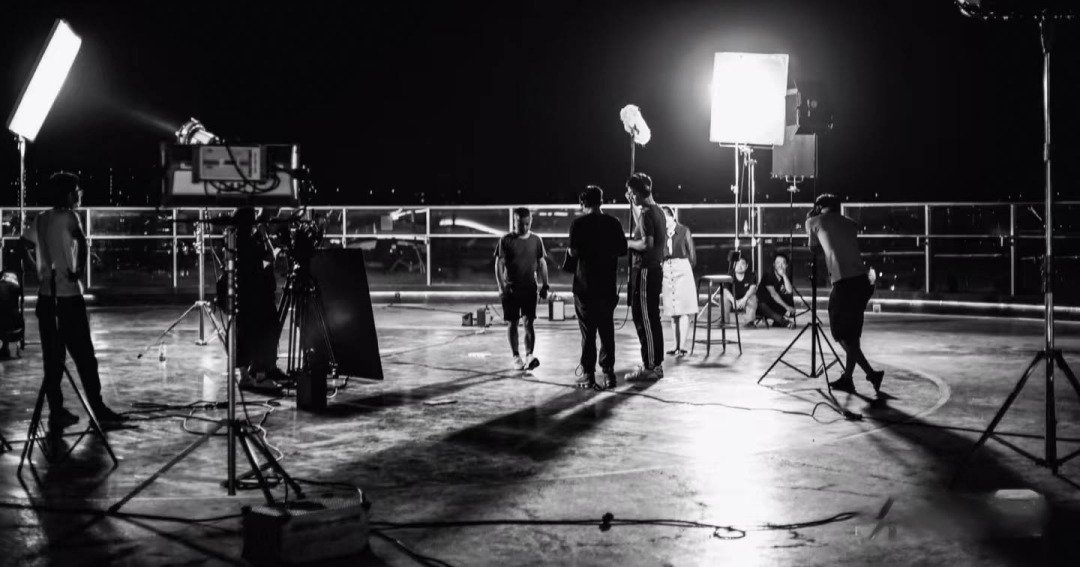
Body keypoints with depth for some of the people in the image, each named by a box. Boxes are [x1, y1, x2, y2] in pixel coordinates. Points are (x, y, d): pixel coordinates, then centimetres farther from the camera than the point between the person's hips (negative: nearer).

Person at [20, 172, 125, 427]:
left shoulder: (40, 219, 12)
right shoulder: (68, 217, -9)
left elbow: (23, 246, 20)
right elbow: (81, 240, -27)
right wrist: (80, 270, -17)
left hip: (46, 296, 7)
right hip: (69, 295, -7)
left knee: (52, 357, 8)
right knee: (84, 355, -1)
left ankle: (56, 411, 8)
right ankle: (98, 408, 3)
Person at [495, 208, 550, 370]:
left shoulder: (536, 240, 5)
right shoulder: (506, 240, -3)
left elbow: (541, 263, 12)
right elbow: (499, 264, -4)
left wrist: (545, 285, 8)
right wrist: (501, 287, -12)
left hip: (529, 288, 1)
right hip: (511, 288, -1)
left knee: (529, 322, -8)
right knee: (512, 324, 4)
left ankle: (529, 356, -15)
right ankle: (516, 357, 13)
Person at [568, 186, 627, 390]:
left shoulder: (578, 223, -6)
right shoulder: (613, 223, 3)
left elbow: (575, 251, -13)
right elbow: (622, 250, 6)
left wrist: (570, 251, 8)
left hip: (584, 286, -3)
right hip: (608, 286, 3)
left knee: (588, 332, 3)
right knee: (607, 330, 10)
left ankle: (588, 375, 3)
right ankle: (608, 373, 8)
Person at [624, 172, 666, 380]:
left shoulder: (646, 213, -16)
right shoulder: (657, 211, 13)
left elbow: (647, 243, -25)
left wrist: (627, 243, -10)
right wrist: (633, 206, 27)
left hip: (644, 271, -10)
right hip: (655, 268, 10)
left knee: (644, 319, -6)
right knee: (652, 318, 14)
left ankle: (650, 367, -4)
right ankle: (656, 364, 20)